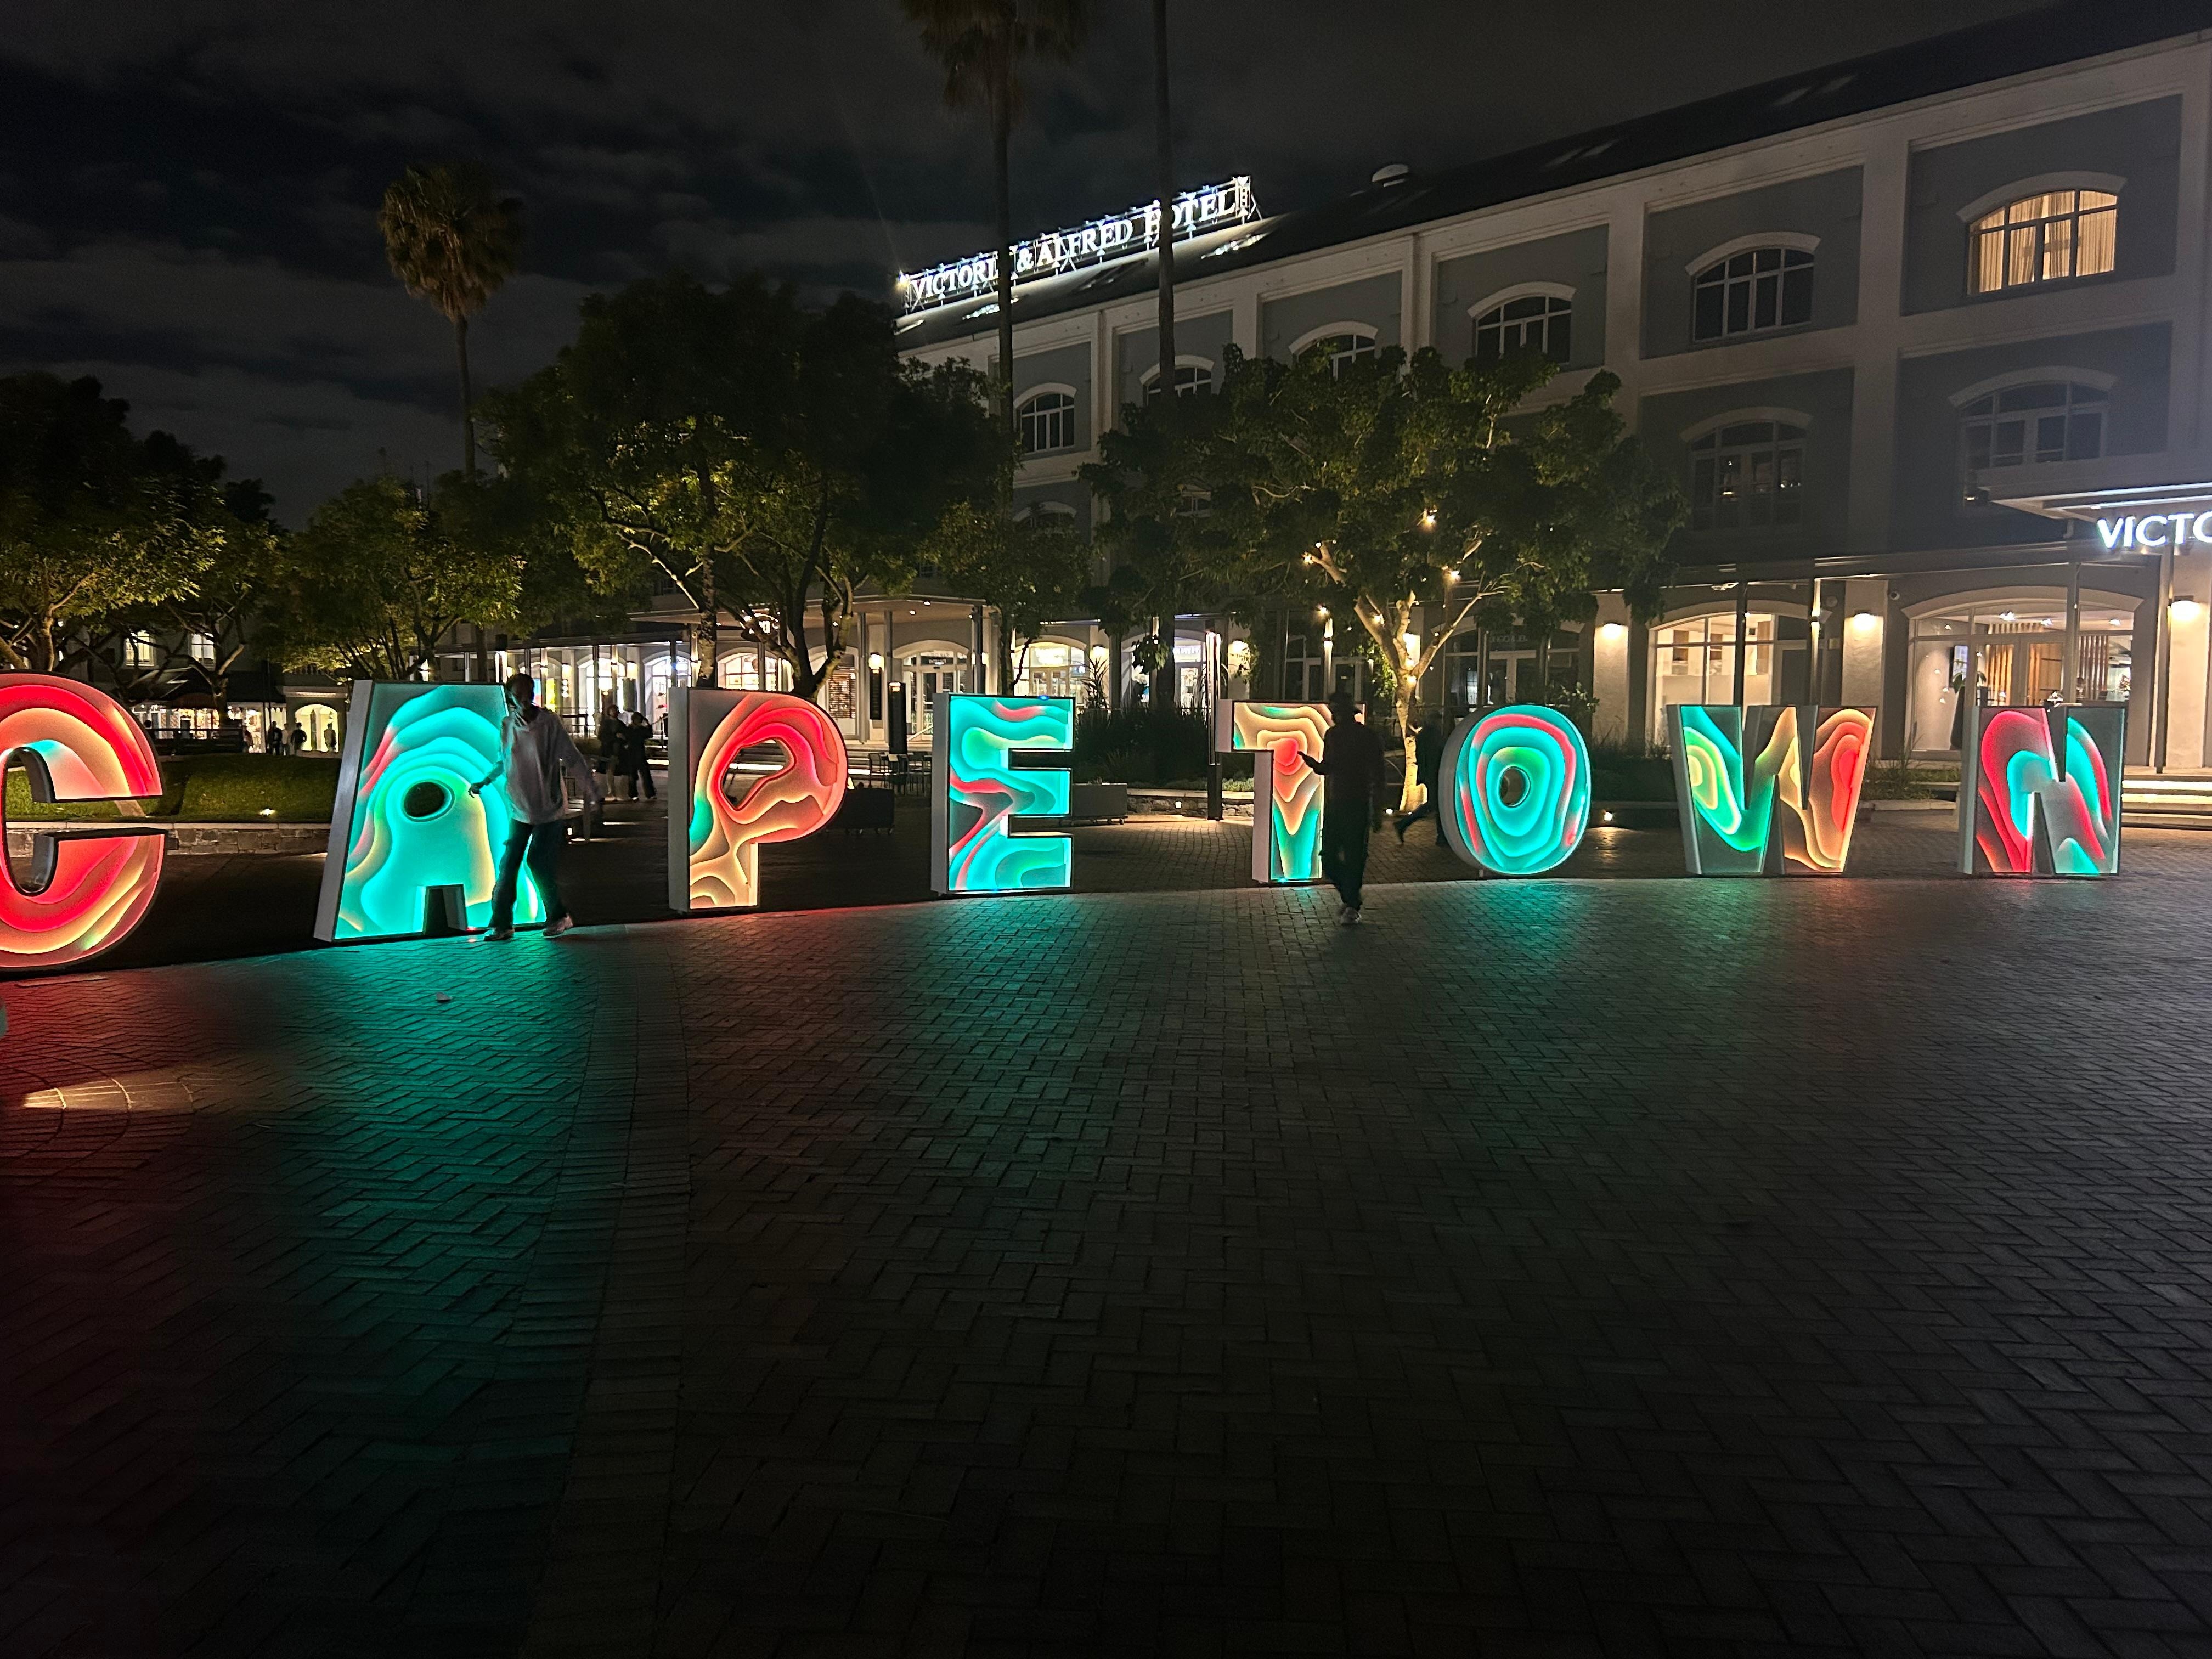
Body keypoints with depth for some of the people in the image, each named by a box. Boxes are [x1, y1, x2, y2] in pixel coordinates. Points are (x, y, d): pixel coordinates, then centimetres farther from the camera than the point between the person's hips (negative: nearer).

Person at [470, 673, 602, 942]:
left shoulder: (549, 723, -9)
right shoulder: (507, 726, 3)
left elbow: (574, 760, -8)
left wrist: (593, 793, -12)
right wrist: (484, 782, 21)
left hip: (548, 809, -4)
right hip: (519, 809, 4)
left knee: (539, 863, -7)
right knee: (508, 864, 1)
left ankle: (558, 916, 11)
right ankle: (501, 923, 8)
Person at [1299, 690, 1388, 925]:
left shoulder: (1367, 736, -6)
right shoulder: (1332, 735, 12)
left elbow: (1376, 776, -6)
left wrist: (1377, 812, -10)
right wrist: (1311, 761, -3)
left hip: (1357, 808, -6)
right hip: (1333, 806, 6)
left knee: (1354, 858, -5)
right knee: (1328, 859, 5)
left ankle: (1352, 907, 5)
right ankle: (1350, 899, 25)